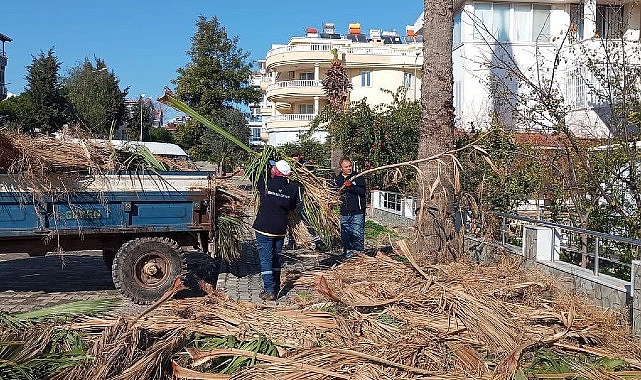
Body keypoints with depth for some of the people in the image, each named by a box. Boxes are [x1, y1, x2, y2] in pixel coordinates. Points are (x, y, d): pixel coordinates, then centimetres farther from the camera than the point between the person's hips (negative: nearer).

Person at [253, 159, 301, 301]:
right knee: (276, 258, 18)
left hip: (264, 228, -4)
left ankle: (269, 290, -4)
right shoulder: (292, 188, -5)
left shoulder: (266, 184, -13)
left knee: (265, 259, 0)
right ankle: (276, 288, 28)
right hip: (280, 229, 4)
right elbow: (293, 207, 8)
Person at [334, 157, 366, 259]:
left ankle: (359, 252, 2)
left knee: (357, 233, -9)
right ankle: (347, 251, 22)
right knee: (345, 235, 8)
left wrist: (351, 186, -23)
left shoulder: (358, 177, -1)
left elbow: (363, 191, -14)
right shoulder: (337, 179, 12)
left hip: (357, 212, -4)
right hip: (344, 212, 4)